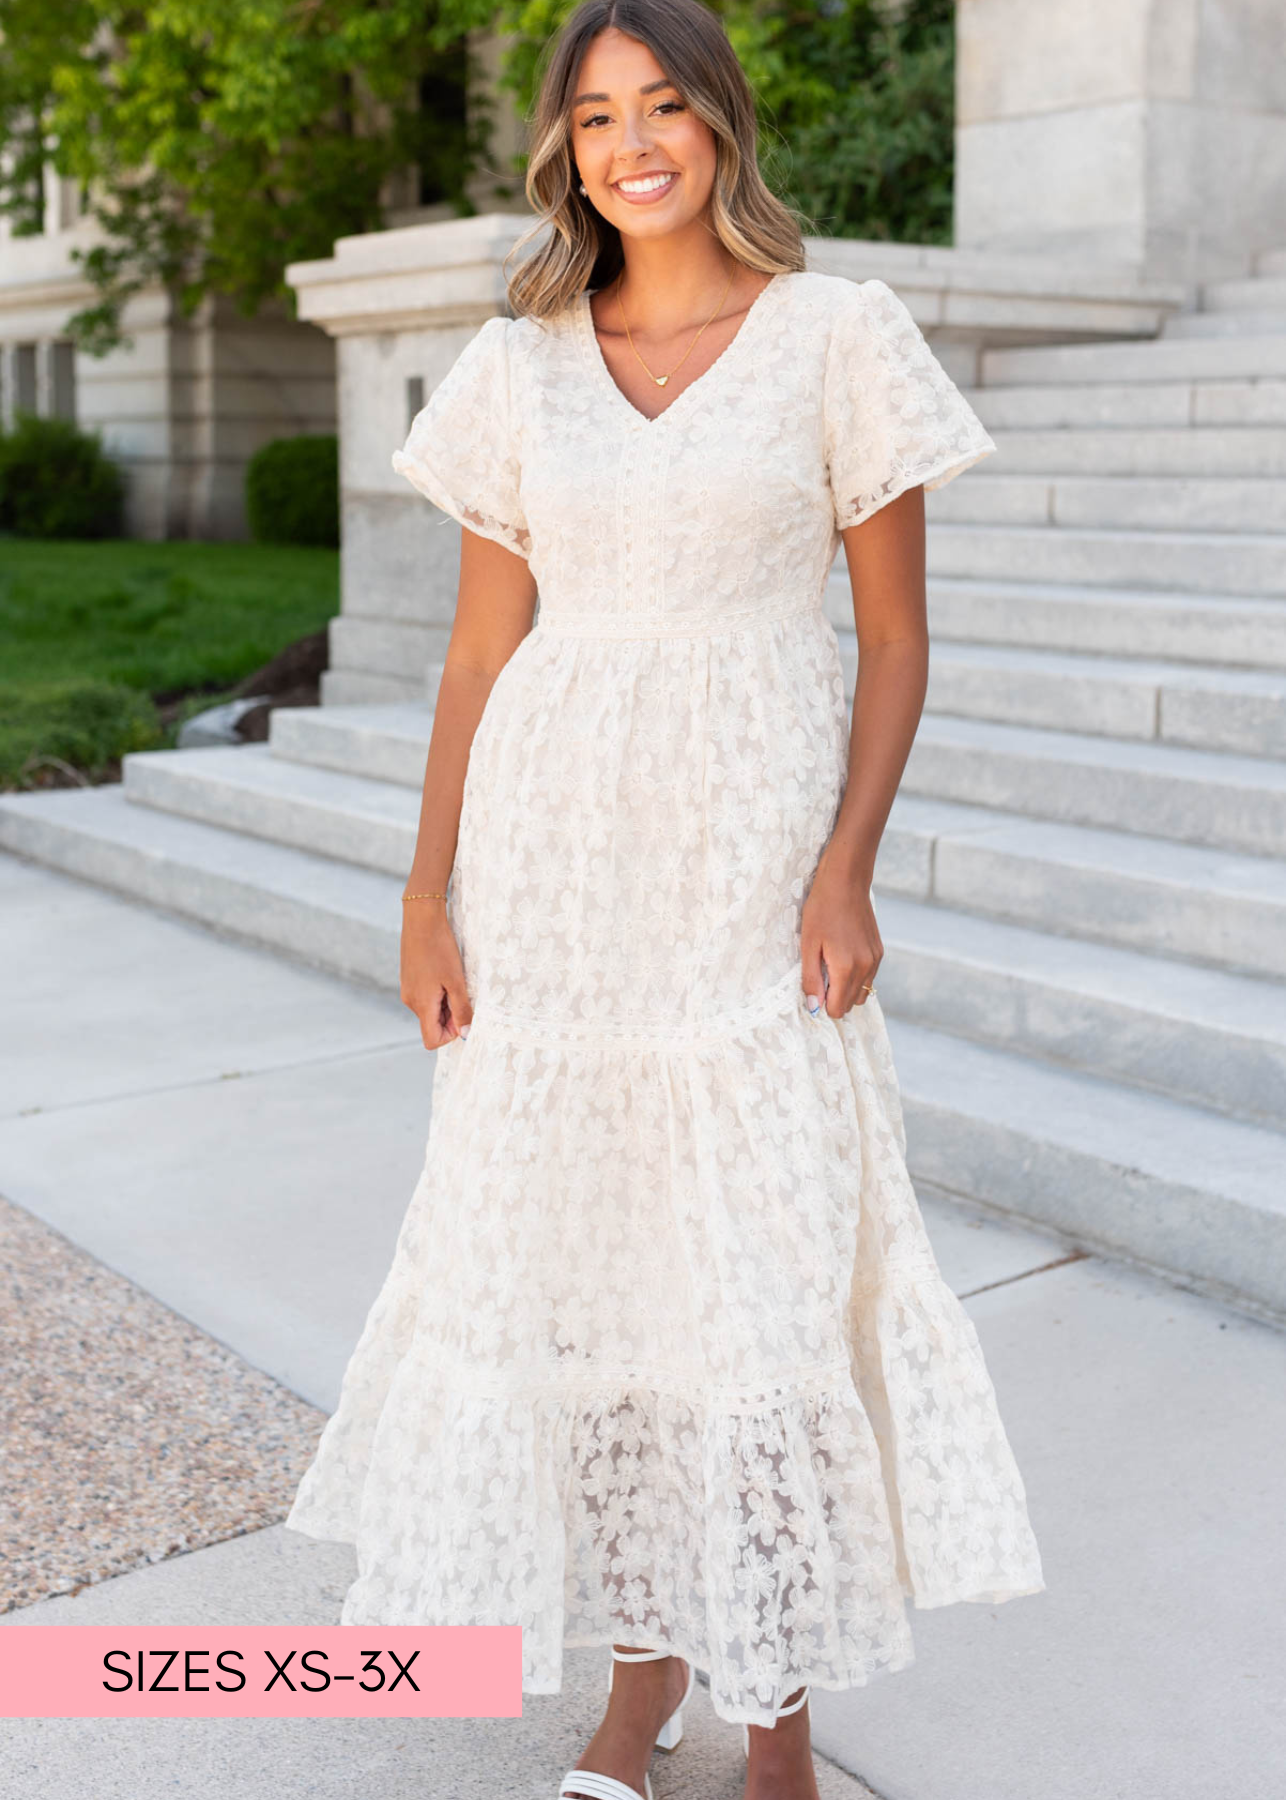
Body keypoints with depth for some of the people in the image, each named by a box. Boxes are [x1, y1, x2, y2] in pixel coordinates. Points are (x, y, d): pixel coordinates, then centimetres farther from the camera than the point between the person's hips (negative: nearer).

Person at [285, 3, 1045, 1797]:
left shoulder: (839, 334, 1)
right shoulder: (518, 364, 8)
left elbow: (894, 636, 1)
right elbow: (482, 649, 9)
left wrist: (846, 871, -10)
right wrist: (430, 896, 4)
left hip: (751, 857, -3)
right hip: (555, 856, 3)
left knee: (772, 1260, -1)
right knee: (575, 1241, 7)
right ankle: (645, 1653, 27)